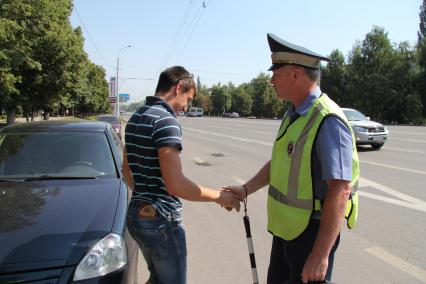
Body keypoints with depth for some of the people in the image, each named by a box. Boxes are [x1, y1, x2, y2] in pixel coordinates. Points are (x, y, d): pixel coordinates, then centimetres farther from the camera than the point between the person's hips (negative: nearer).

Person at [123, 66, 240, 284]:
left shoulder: (135, 118, 9)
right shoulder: (166, 120, -20)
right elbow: (176, 185, -27)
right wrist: (219, 196, -17)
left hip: (136, 214, 9)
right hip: (162, 219, -9)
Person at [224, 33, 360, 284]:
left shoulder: (328, 122, -24)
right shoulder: (293, 114, 5)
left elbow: (339, 193, -26)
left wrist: (320, 255, -26)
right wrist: (246, 189, 7)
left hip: (311, 233, -8)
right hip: (285, 228, 8)